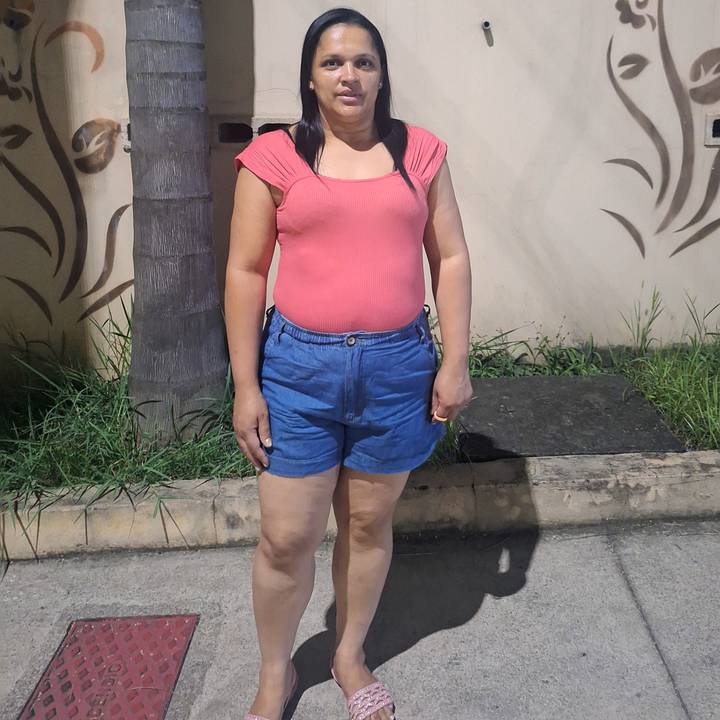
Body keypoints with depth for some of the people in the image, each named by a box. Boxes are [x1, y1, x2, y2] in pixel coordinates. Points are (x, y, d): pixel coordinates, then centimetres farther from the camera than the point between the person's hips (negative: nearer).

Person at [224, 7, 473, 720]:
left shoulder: (419, 152, 5)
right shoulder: (276, 155, -1)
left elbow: (451, 258, 7)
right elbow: (245, 272, -1)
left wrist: (455, 361, 1)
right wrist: (245, 386, -4)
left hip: (398, 367, 2)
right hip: (299, 366, -1)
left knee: (369, 525, 15)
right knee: (285, 539, 5)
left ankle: (350, 655, 39)